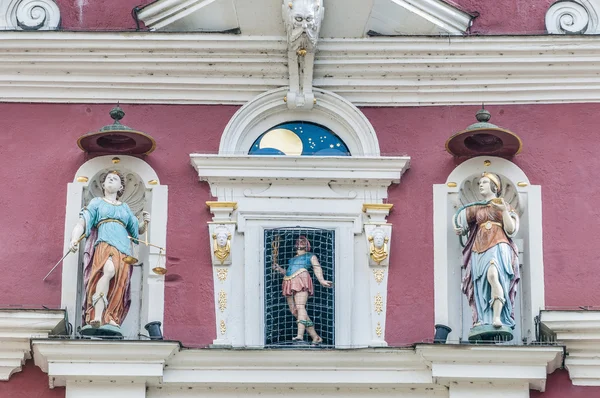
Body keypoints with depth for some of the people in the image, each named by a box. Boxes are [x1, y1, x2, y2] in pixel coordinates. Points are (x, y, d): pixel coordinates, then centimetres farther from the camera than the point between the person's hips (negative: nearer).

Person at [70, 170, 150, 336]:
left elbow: (138, 231, 34)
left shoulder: (125, 208, 29)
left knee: (118, 288, -16)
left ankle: (109, 322, -22)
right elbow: (81, 223, 8)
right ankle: (97, 319, -44)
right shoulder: (97, 202, 20)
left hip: (124, 250, 5)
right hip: (105, 244, -5)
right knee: (108, 270, -35)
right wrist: (74, 239, -11)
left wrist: (145, 223, 11)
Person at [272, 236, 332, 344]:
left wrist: (321, 280, -13)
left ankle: (300, 335, -44)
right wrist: (279, 269, 15)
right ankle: (315, 337, -2)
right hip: (289, 283, 7)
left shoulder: (310, 256, 18)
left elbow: (317, 268, 3)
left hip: (301, 280, -7)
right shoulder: (293, 258, 35)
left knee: (300, 306, -26)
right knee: (295, 312, -4)